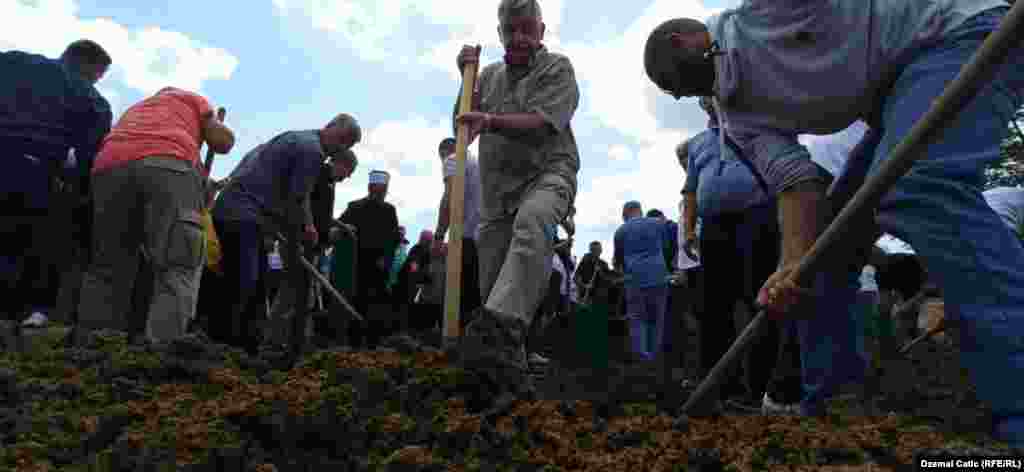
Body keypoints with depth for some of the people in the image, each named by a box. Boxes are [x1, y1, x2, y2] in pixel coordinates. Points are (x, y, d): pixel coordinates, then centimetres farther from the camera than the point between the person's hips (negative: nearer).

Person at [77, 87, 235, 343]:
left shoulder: (132, 110, 43)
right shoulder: (192, 98, 32)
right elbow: (223, 142, 20)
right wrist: (214, 123, 40)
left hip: (111, 168, 5)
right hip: (168, 165, -4)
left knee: (107, 272, 11)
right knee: (177, 268, -10)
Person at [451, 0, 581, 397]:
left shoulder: (557, 68, 5)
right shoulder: (490, 75, 21)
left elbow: (540, 122, -12)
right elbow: (463, 129, 15)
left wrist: (491, 121, -27)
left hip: (547, 173, -5)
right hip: (496, 187, 6)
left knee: (532, 221, -40)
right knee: (492, 285, 1)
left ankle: (500, 330, -55)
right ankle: (509, 367, 14)